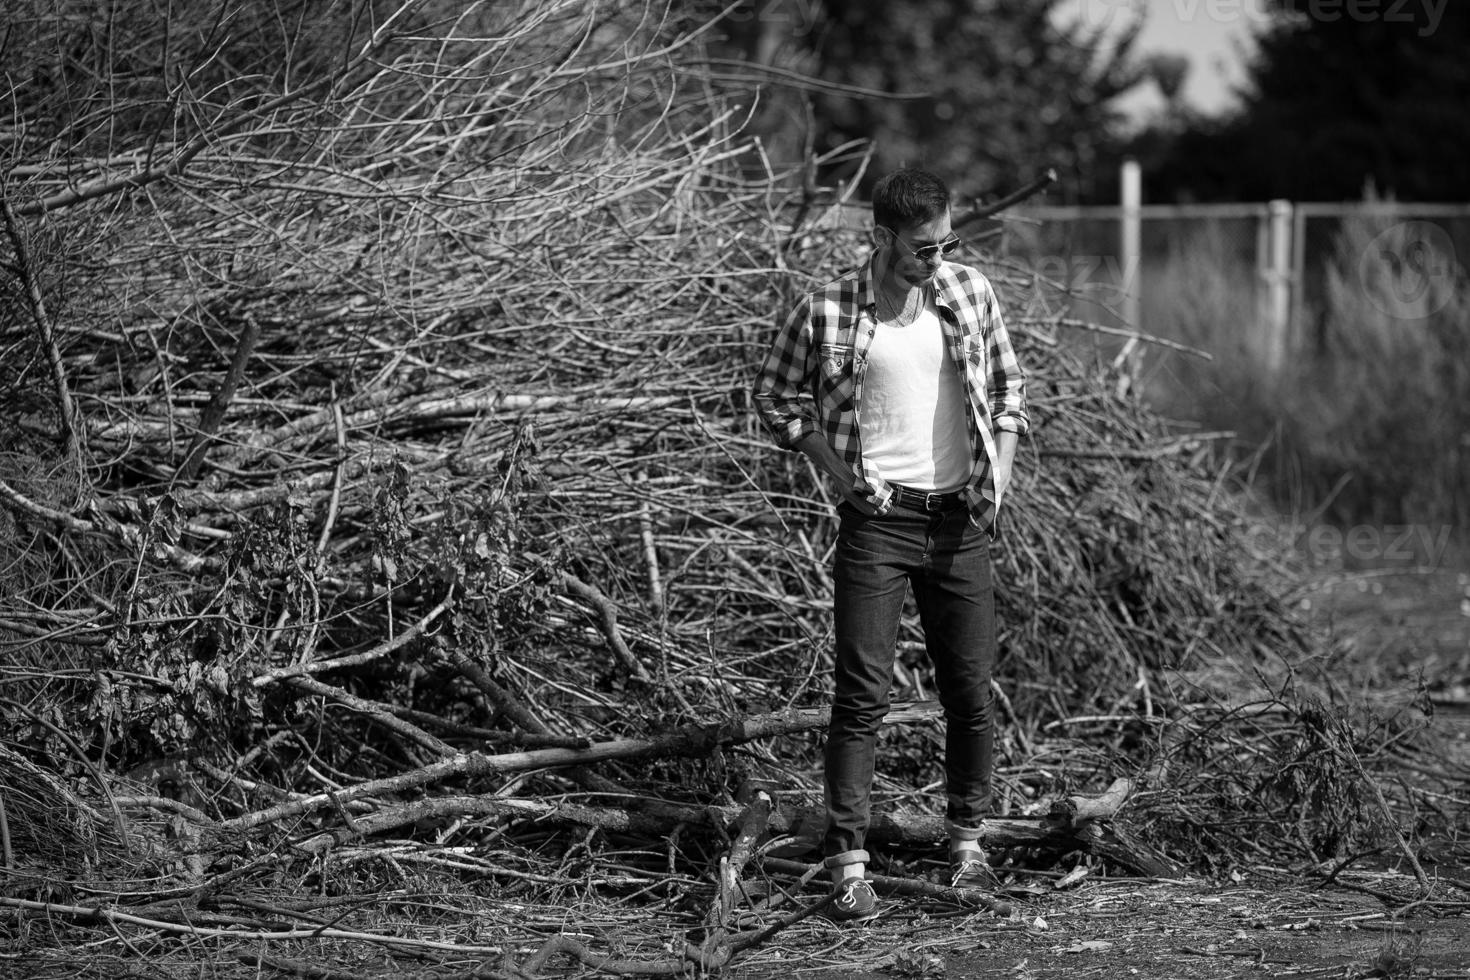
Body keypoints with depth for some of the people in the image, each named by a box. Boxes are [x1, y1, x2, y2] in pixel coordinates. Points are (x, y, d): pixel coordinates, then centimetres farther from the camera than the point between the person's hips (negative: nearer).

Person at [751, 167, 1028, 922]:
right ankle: (848, 863, -3)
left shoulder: (971, 294, 3)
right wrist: (839, 470, -5)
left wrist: (1000, 475, 2)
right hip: (876, 520, -3)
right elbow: (774, 397, 5)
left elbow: (1007, 387, 14)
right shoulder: (828, 312, -7)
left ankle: (966, 839, 23)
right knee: (861, 693, -6)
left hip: (960, 520, 3)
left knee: (971, 692, 7)